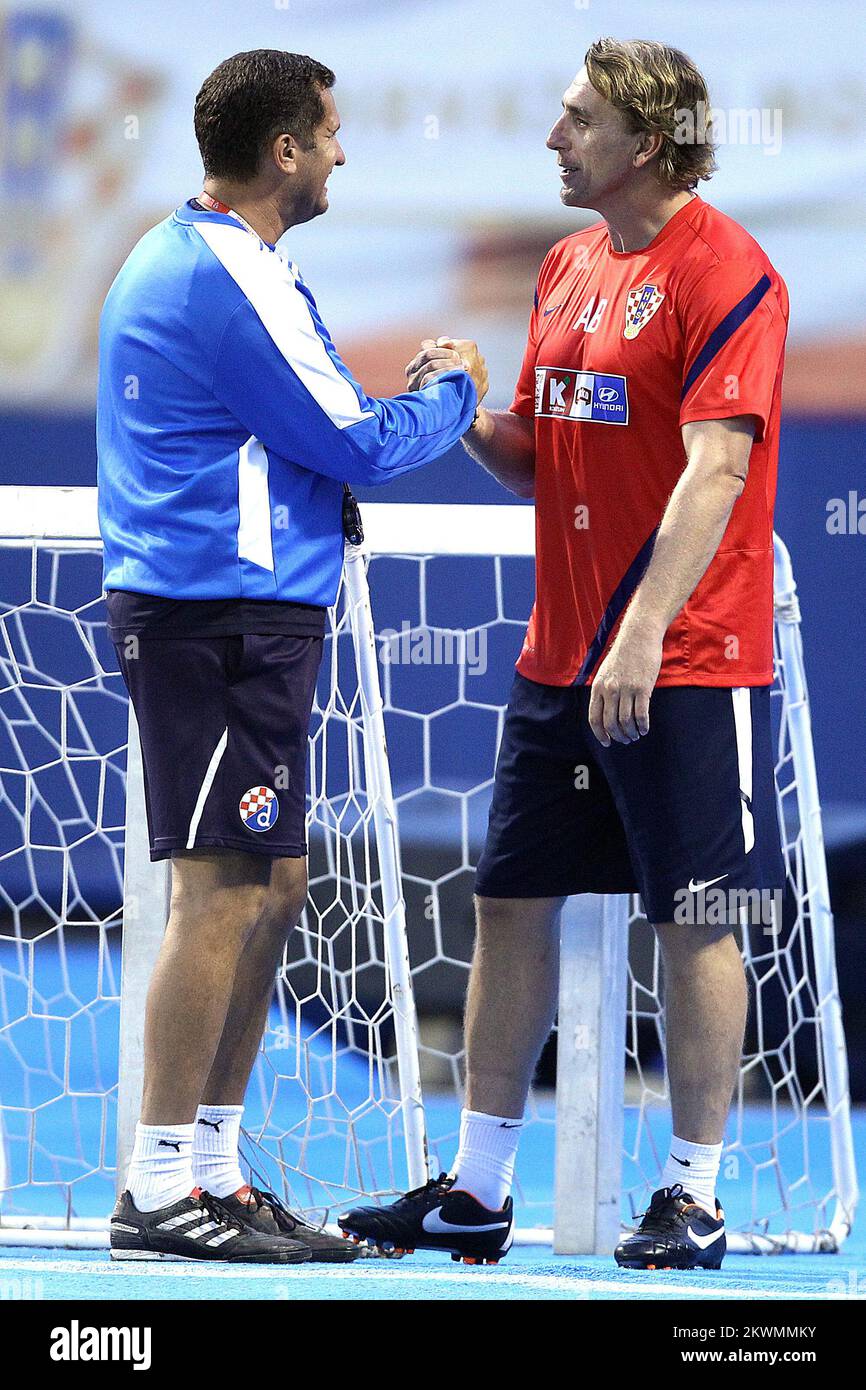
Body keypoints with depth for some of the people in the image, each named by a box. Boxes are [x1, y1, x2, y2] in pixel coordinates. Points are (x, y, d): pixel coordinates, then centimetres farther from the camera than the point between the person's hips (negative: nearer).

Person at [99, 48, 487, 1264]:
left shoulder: (169, 259, 18)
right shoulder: (237, 283, -15)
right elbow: (356, 443, -12)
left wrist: (324, 483, 17)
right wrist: (455, 394, 5)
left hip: (186, 606, 11)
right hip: (230, 616, -11)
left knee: (272, 888, 13)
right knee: (226, 891, -10)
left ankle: (214, 1170, 16)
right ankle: (160, 1191, -10)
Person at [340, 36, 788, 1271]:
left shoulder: (726, 272, -12)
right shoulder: (569, 267, 13)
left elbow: (715, 467, -20)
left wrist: (645, 634, -27)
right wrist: (471, 415, -2)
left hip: (688, 669, -8)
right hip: (559, 657, 8)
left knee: (694, 924, -2)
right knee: (512, 901, 7)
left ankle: (694, 1199, 5)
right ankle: (476, 1191, 13)